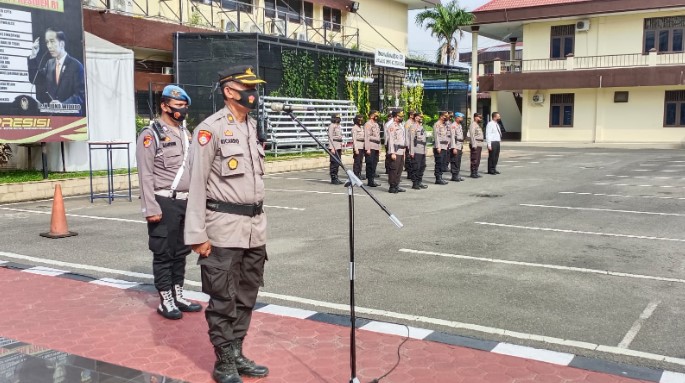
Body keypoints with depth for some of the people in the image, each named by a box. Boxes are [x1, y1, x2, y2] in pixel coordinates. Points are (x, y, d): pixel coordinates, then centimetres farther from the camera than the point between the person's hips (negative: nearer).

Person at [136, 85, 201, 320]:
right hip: (165, 203, -7)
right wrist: (151, 208, -18)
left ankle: (178, 296, 24)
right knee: (164, 254, 2)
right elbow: (146, 175, -13)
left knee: (181, 252, 13)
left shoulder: (185, 133, 14)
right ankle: (166, 302, 11)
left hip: (186, 202, 7)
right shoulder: (151, 135, -9)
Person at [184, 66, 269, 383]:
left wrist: (259, 223, 16)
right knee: (223, 300, 3)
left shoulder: (254, 127, 12)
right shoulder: (211, 129, -11)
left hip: (255, 226, 7)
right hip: (224, 227, -7)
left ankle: (237, 355, 27)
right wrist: (197, 234, -16)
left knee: (246, 297, 14)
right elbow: (197, 184, -12)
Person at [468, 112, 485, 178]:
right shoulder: (473, 125, -11)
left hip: (479, 145, 10)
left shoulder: (478, 125, 20)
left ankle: (476, 173, 16)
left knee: (478, 160, 11)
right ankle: (473, 173, -5)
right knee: (474, 160, -8)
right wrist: (474, 145, -23)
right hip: (475, 145, -10)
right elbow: (472, 135, -18)